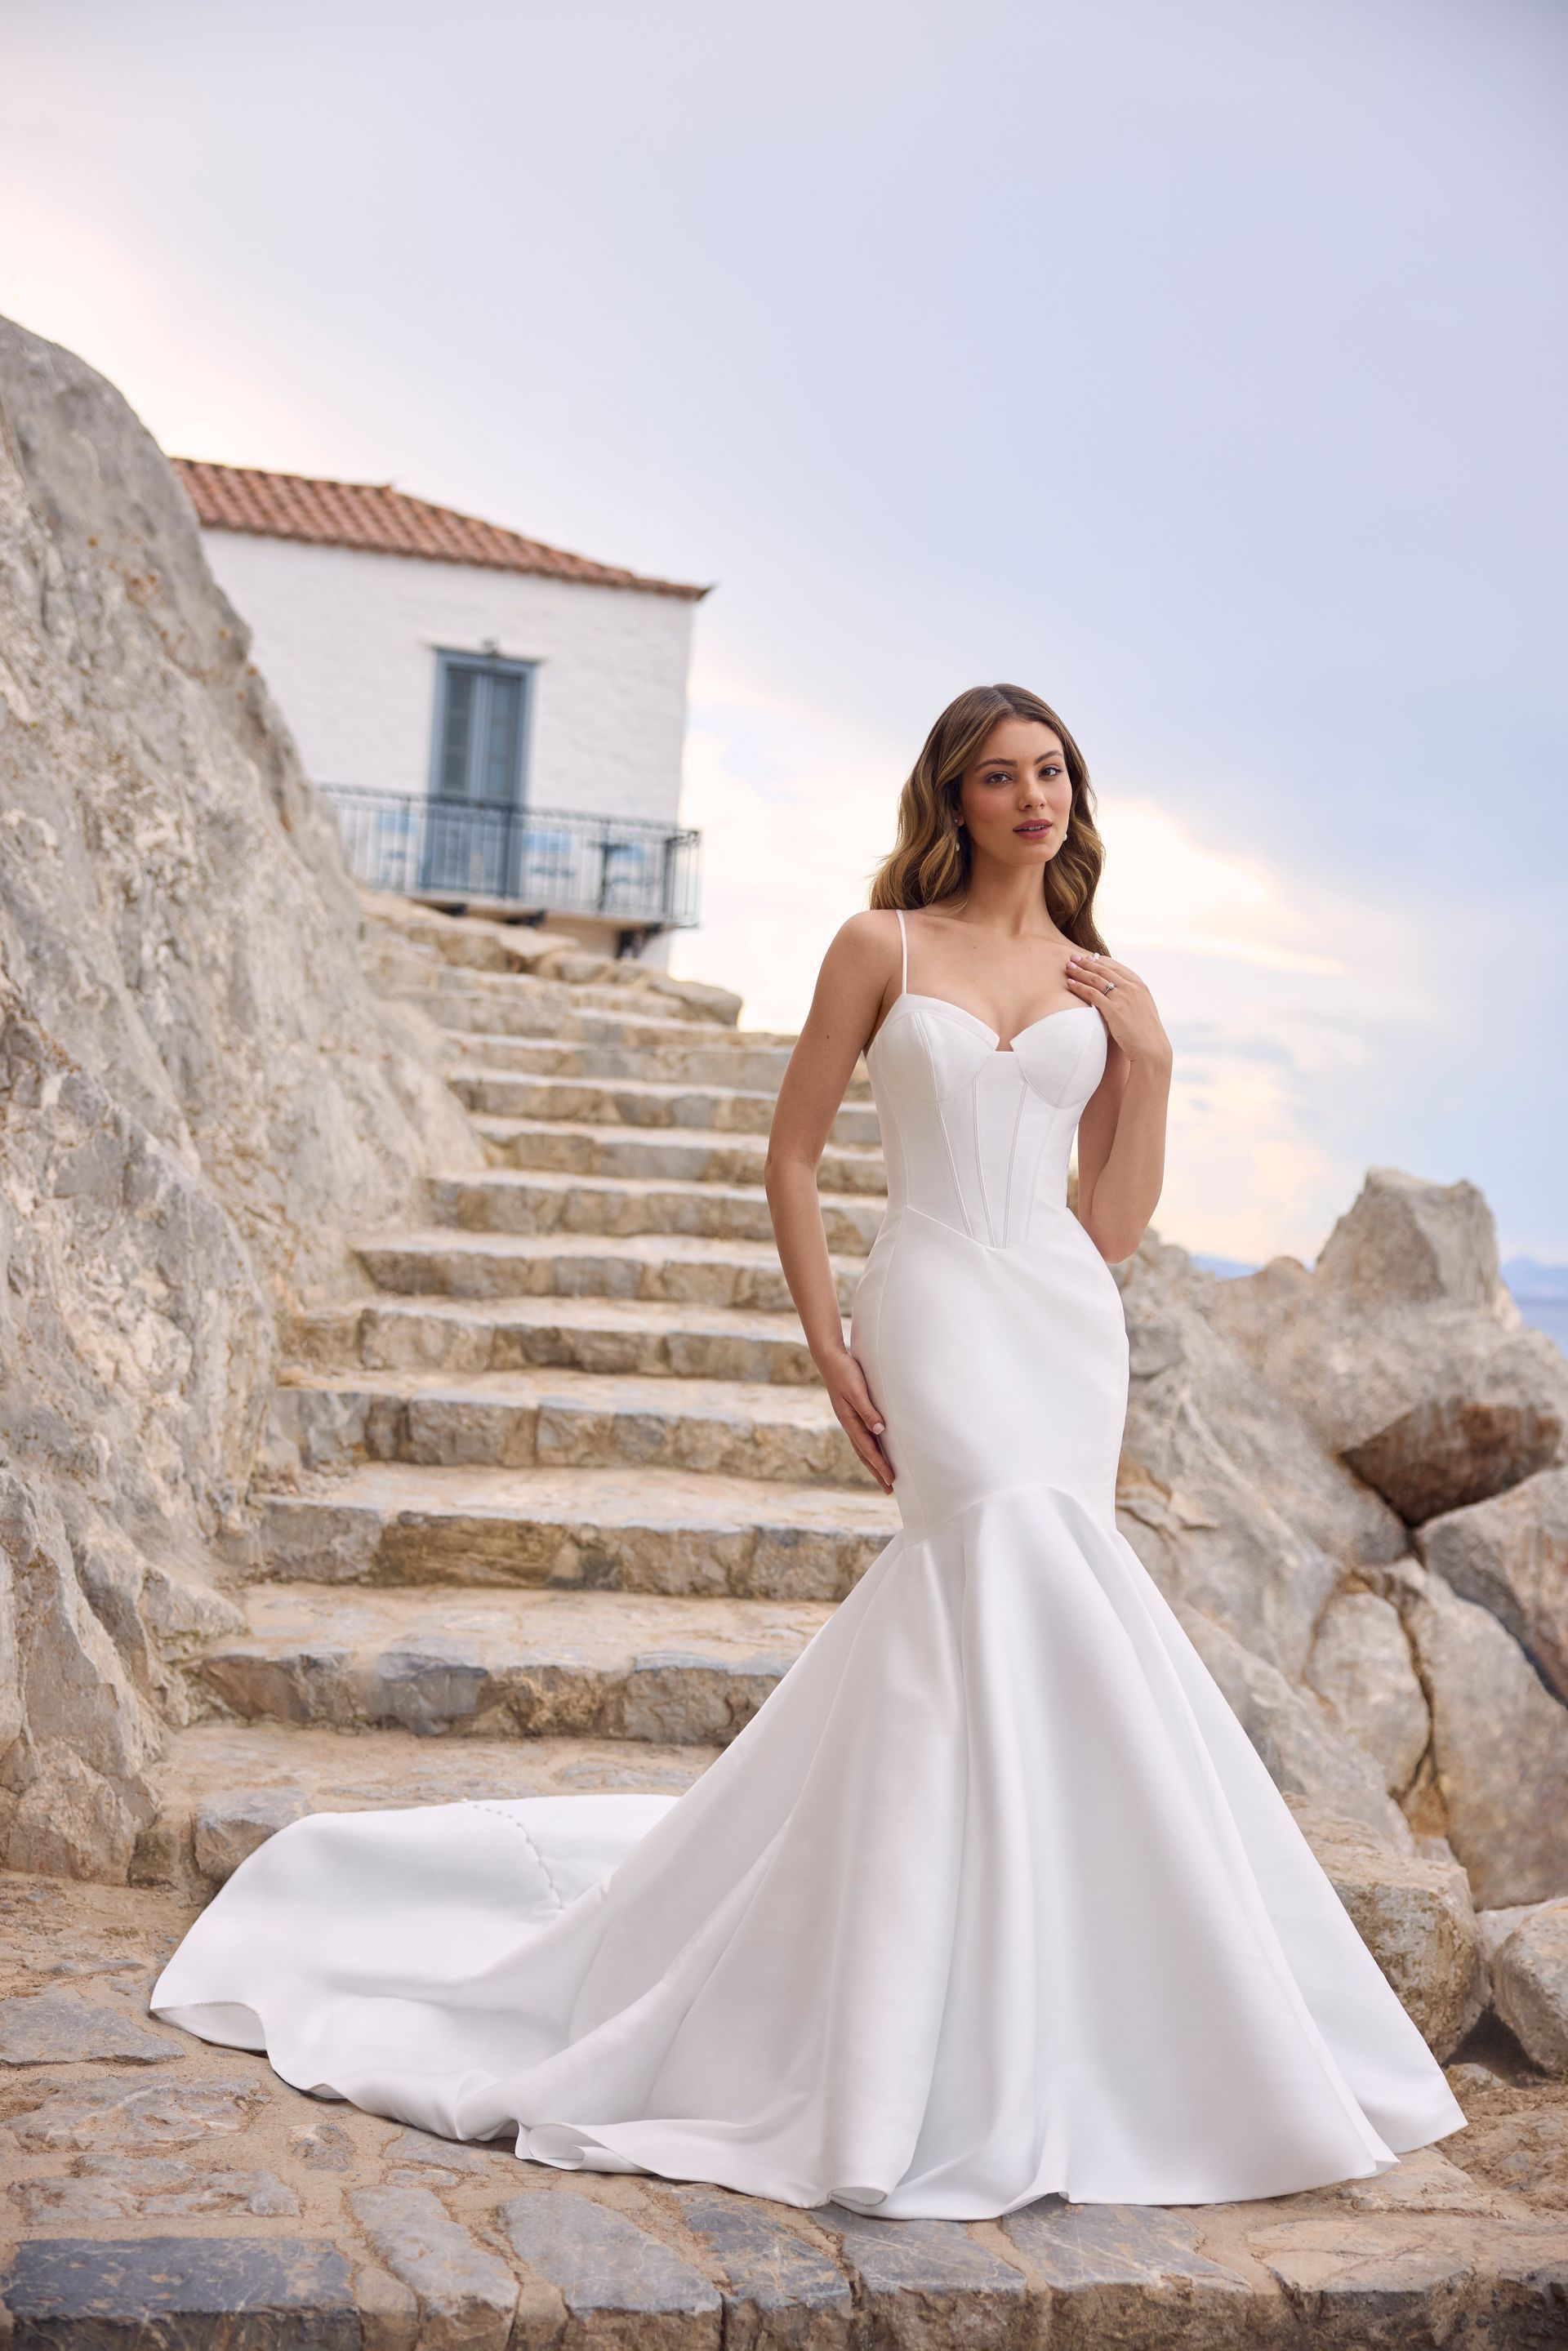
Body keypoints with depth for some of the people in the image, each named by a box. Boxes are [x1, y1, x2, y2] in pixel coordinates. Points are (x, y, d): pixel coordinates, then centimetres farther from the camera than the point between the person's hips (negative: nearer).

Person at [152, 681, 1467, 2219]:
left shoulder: (1101, 982, 14)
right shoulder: (882, 947, 3)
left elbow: (1117, 1223, 12)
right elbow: (791, 1154, 3)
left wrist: (1149, 1059, 1)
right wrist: (829, 1353, -5)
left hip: (1071, 1322, 5)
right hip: (940, 1310, -4)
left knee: (956, 1609, 4)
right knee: (1042, 1609, -17)